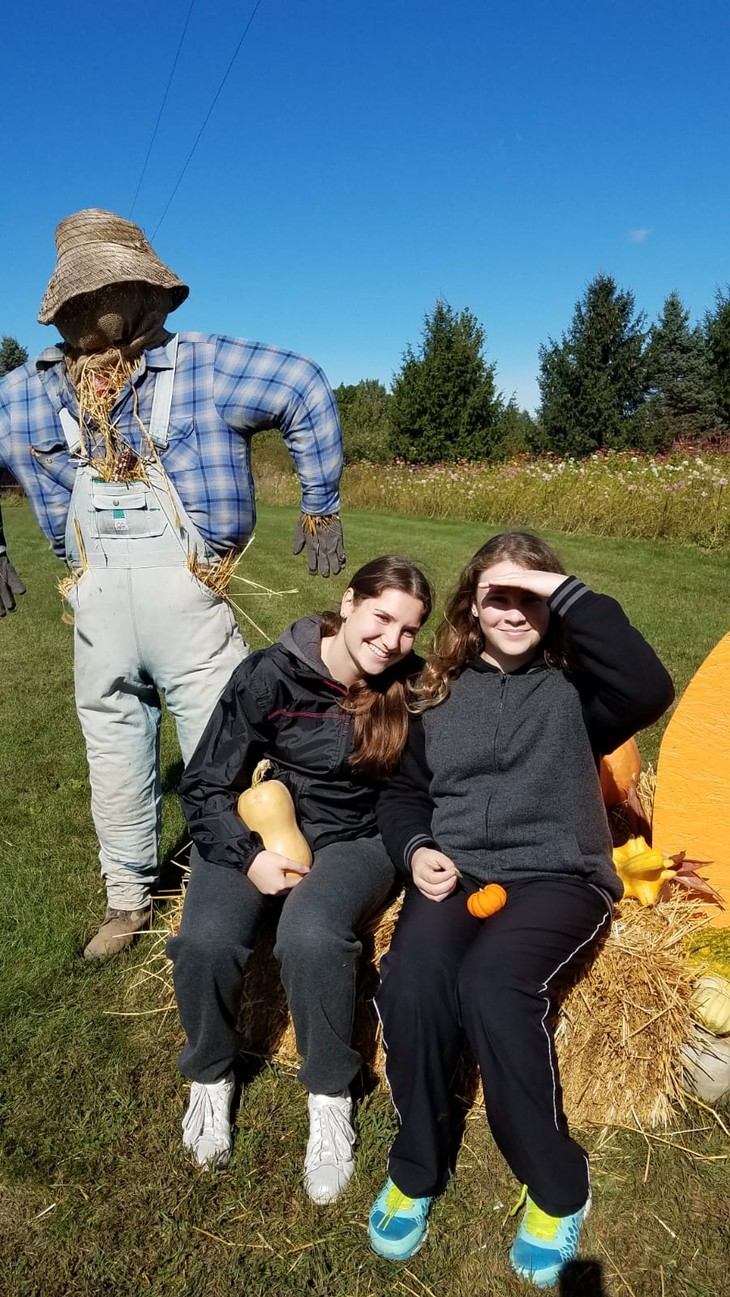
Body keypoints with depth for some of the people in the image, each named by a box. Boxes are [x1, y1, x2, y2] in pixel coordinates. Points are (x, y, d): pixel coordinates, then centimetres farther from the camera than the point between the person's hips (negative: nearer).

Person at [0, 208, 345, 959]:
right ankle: (128, 901, 31)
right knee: (114, 755, 13)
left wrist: (319, 508, 1)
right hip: (96, 604, 4)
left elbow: (307, 393, 1)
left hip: (183, 592, -3)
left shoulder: (201, 365, 0)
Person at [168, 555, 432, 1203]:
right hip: (256, 834, 1)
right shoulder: (270, 674, -11)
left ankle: (330, 1097, -4)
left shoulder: (412, 685, -6)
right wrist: (249, 856, -19)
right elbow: (205, 784, -6)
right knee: (206, 940, -27)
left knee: (311, 939, -32)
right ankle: (210, 1078, 6)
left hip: (355, 839, 0)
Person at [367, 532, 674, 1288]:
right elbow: (402, 792, 18)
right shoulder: (440, 692, 14)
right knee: (411, 978, -28)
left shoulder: (573, 686, 4)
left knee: (492, 983, -32)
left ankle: (556, 1186, -6)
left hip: (557, 876, -2)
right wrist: (416, 849, -3)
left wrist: (568, 594, -18)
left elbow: (650, 691, -18)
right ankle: (415, 1168, -1)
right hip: (455, 871, 3)